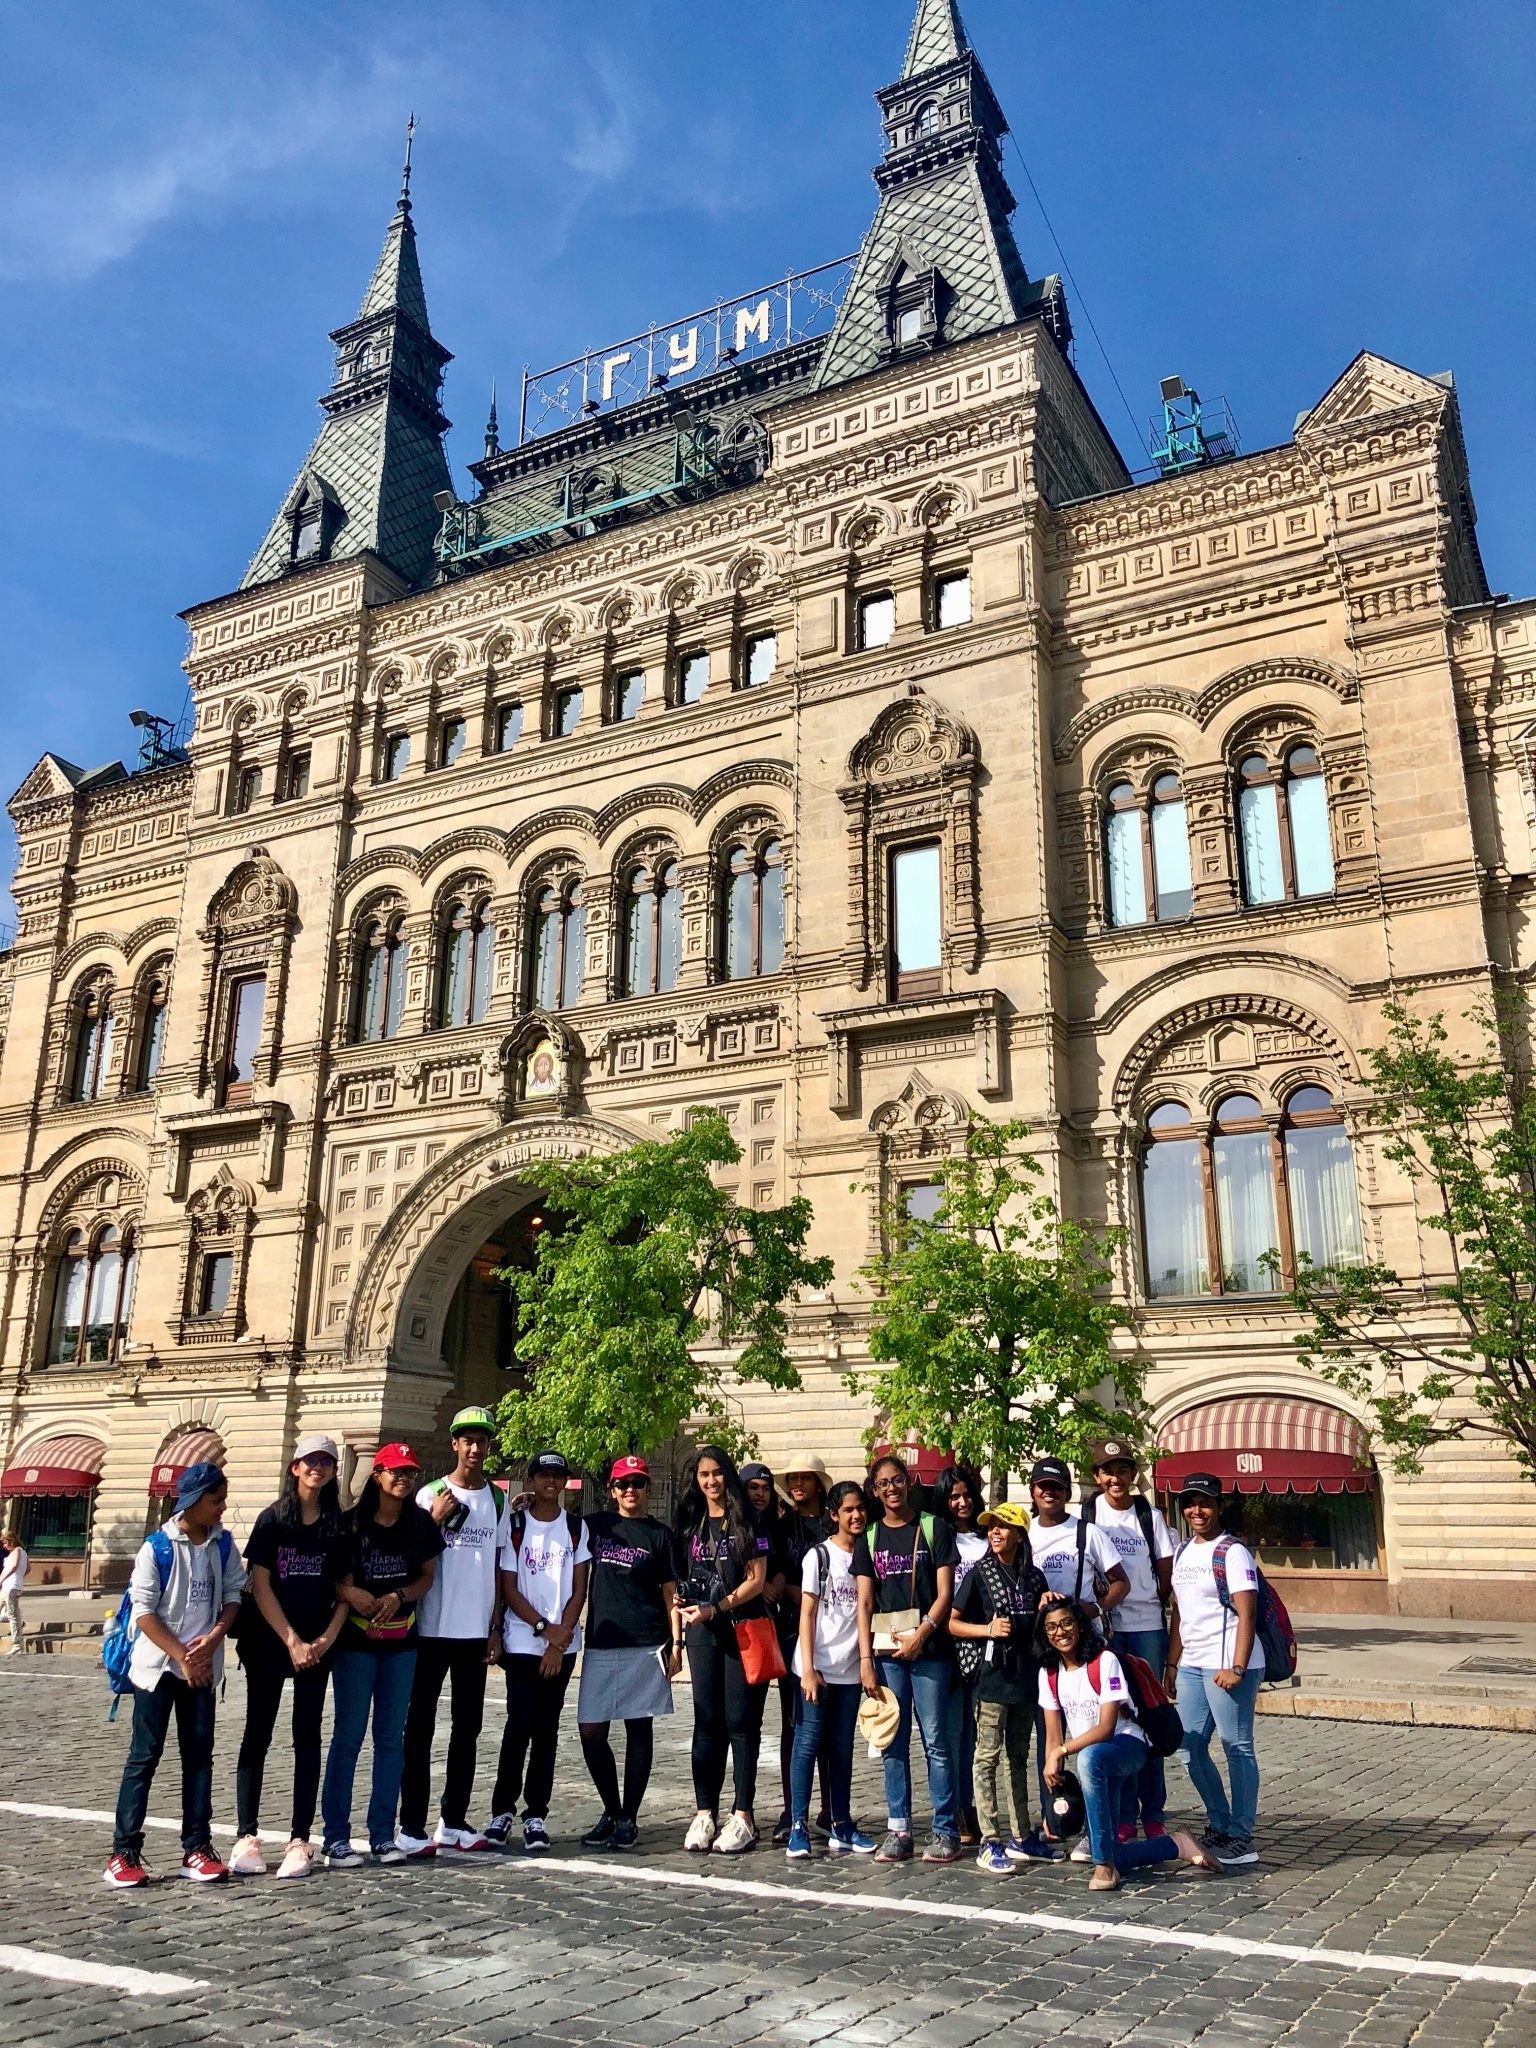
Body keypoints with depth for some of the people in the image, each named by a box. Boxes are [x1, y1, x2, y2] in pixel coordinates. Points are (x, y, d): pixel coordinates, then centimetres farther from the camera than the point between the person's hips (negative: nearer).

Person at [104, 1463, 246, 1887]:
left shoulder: (223, 1546, 3)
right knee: (144, 1756, 0)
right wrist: (181, 1656, -13)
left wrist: (213, 1638, -13)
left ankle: (197, 1849, 11)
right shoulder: (157, 1548, -10)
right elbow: (143, 1611, -11)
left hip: (203, 1666, 4)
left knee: (199, 1755, 6)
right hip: (158, 1664, -4)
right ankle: (124, 1853, 7)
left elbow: (233, 1595, 5)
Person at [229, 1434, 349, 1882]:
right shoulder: (272, 1519, -2)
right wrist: (291, 1641, -11)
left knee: (308, 1738, 3)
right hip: (267, 1641, -1)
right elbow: (260, 1586, -6)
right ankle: (247, 1837, 9)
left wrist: (327, 1637, -9)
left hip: (316, 1646, 2)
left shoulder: (339, 1525, 4)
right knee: (257, 1735, 3)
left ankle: (299, 1841, 6)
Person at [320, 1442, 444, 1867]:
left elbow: (428, 1576, 7)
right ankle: (337, 1837, 7)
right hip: (356, 1640, -3)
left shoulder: (421, 1523, 3)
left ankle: (383, 1835, 15)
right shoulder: (352, 1523, -6)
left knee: (391, 1737, 7)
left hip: (401, 1642, 3)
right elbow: (339, 1582, -4)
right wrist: (366, 1600, -22)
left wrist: (398, 1597, -11)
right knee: (348, 1736, -1)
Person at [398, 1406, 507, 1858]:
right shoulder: (432, 1495, -3)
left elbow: (498, 1569, 11)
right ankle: (411, 1827, 5)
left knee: (467, 1728, 9)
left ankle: (453, 1821, 18)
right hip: (432, 1629, -4)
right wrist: (435, 1521, -19)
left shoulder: (497, 1499, 9)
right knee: (420, 1727, 0)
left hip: (476, 1631, 4)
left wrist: (496, 1627, 7)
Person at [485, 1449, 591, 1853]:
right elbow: (509, 1590, -1)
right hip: (521, 1642, -1)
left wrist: (560, 1639, -6)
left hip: (563, 1644, 2)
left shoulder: (577, 1527, 6)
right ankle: (503, 1809, 9)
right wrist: (544, 1628, -9)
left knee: (546, 1728, 4)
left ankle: (536, 1815, 10)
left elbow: (579, 1590, 3)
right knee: (520, 1725, -6)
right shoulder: (514, 1525, 2)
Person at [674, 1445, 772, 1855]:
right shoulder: (689, 1523, 13)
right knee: (707, 1721, 5)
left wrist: (716, 1608, -13)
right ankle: (705, 1814, 10)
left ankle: (742, 1816, 4)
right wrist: (681, 1601, -1)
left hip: (741, 1627, -4)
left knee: (740, 1720, -1)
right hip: (702, 1631, 4)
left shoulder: (748, 1521, -1)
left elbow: (757, 1579, -5)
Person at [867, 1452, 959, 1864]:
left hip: (928, 1649, -3)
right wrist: (870, 1650, -1)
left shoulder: (934, 1528, 3)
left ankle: (945, 1831, 6)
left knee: (935, 1741, -1)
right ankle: (898, 1830, 12)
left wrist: (920, 1635, -12)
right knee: (893, 1744, 5)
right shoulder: (870, 1536, 11)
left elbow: (945, 1592, -2)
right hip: (887, 1650, 3)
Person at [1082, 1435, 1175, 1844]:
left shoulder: (1150, 1515, 5)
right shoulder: (1087, 1514, 1)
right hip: (1103, 1626, -1)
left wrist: (1152, 1604, -2)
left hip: (1147, 1626, 1)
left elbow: (1166, 1572, 7)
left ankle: (1154, 1813, 12)